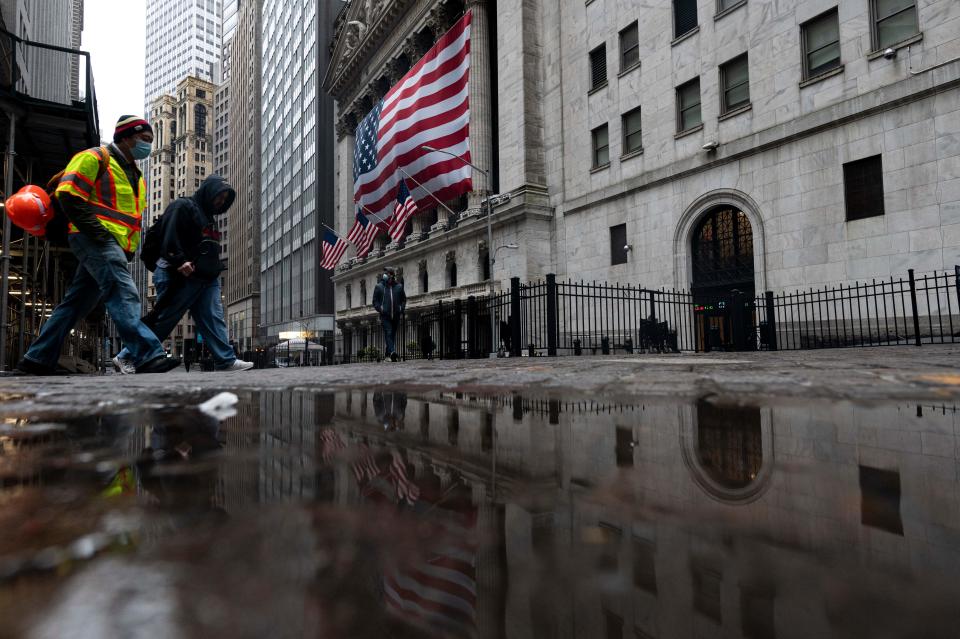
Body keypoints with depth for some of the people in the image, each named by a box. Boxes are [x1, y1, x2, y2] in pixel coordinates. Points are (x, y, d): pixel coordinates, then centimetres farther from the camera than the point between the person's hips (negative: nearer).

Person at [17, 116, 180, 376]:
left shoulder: (135, 176, 26)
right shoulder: (95, 158, -1)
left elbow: (133, 215, 31)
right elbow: (68, 195, -11)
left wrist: (130, 247, 15)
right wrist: (96, 231, -18)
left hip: (114, 246, 9)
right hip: (95, 240, -9)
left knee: (76, 303, 10)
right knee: (124, 294, -24)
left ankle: (37, 358, 17)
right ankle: (147, 356, -35)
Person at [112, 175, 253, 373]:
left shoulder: (209, 216, 24)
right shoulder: (182, 206, -4)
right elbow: (169, 236, -17)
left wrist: (215, 269, 17)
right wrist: (180, 261, -26)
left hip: (207, 279, 9)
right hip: (181, 276, -9)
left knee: (214, 319, 0)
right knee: (163, 321, -3)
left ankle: (226, 361, -2)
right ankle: (125, 358, 9)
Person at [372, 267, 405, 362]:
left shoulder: (399, 286, 9)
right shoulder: (379, 287, 4)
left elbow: (404, 299, 18)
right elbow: (375, 301, 8)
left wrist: (401, 310, 3)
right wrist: (380, 310, -8)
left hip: (396, 315, 3)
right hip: (385, 315, -3)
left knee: (393, 335, 8)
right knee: (388, 333, -18)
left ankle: (387, 353, 19)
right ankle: (392, 352, -31)